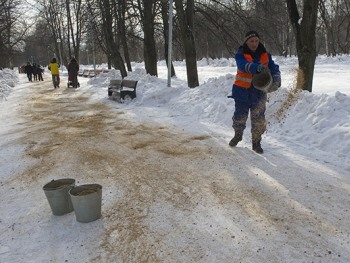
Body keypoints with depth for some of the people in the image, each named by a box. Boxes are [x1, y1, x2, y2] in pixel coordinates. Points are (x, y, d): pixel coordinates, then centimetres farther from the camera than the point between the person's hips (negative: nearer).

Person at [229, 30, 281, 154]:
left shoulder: (265, 55, 1)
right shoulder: (240, 55, -10)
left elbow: (274, 68, -4)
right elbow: (244, 66, -31)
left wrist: (276, 78, -26)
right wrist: (257, 67, -49)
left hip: (259, 92, 2)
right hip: (242, 91, -1)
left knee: (258, 119, 1)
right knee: (240, 116, 12)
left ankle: (256, 142, 18)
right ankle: (238, 135, 40)